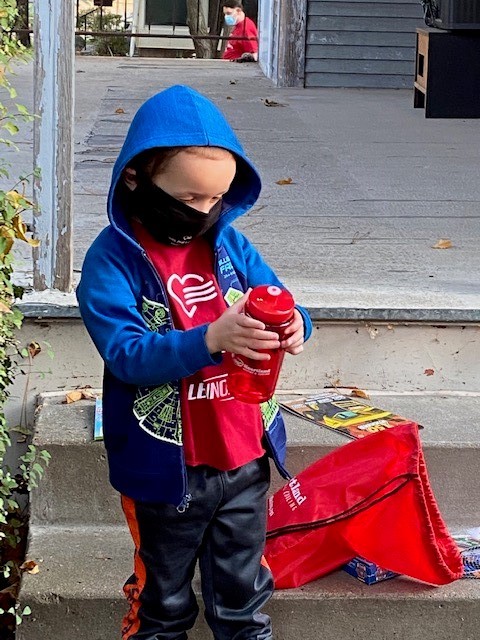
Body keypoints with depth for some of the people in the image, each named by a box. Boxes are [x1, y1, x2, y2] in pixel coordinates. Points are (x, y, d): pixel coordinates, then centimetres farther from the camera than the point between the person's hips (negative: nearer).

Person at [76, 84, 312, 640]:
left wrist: (293, 325, -21)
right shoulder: (113, 260, -15)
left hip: (244, 454, 4)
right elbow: (126, 353, -25)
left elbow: (278, 305, 4)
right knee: (163, 592, 18)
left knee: (243, 591, 21)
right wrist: (210, 339, -39)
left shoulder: (231, 245, 0)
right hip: (164, 468, -4)